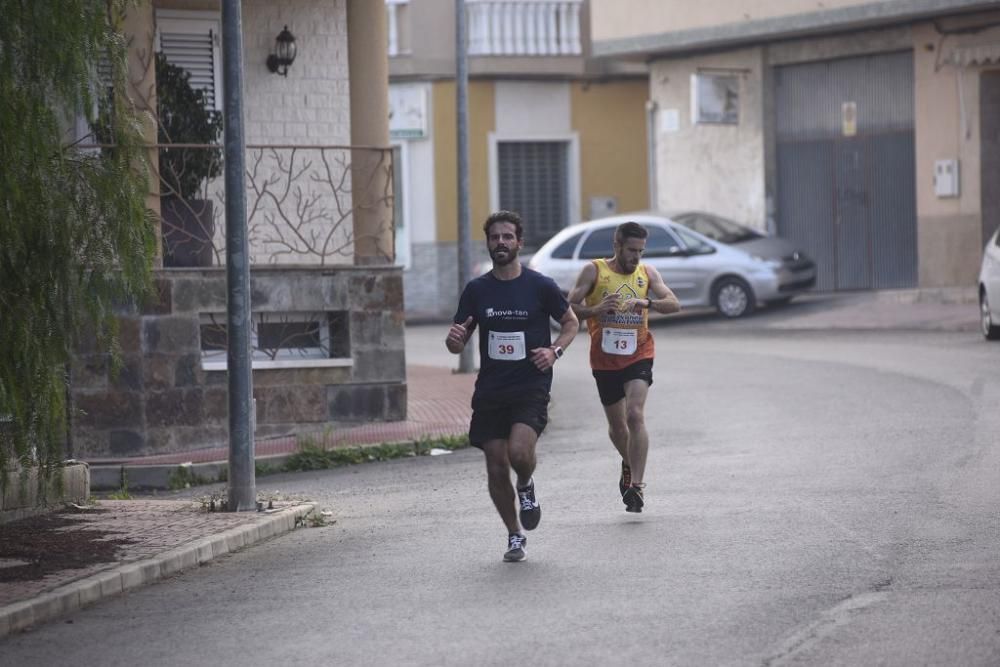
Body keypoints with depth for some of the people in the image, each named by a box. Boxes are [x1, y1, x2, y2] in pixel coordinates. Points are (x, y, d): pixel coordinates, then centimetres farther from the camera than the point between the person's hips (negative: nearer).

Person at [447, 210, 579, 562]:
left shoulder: (540, 286, -2)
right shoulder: (476, 289, 5)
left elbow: (571, 323, 11)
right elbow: (458, 341, 9)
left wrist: (555, 350, -8)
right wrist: (454, 339, -15)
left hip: (531, 387, -3)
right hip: (490, 391, 3)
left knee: (519, 451, -25)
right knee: (496, 469, 1)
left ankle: (526, 487, 11)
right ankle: (515, 536, 21)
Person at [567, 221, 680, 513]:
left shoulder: (647, 273, 3)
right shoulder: (594, 271, -2)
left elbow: (674, 304, -6)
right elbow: (569, 307, -5)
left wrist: (648, 303, -25)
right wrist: (595, 310, -25)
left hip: (638, 357, -1)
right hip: (605, 360, 1)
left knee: (635, 415, -21)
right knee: (616, 425, 13)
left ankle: (636, 486, -23)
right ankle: (629, 466, 44)